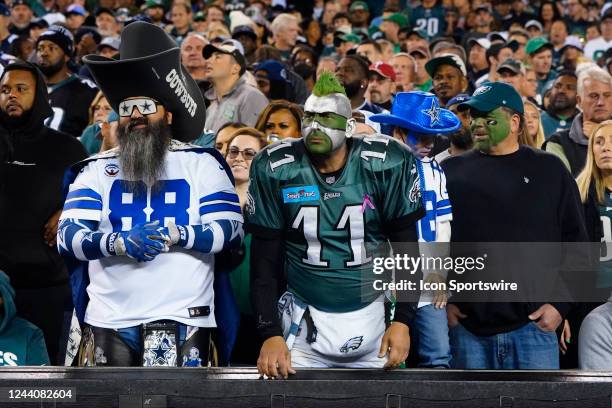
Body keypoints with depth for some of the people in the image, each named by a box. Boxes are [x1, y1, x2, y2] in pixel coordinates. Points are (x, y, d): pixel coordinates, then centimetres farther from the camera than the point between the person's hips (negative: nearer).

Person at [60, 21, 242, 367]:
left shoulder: (202, 164, 10)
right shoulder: (96, 171, 14)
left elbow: (231, 230, -1)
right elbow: (68, 237, 0)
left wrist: (176, 234, -18)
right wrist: (119, 243, -20)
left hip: (183, 318, -2)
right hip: (109, 318, 2)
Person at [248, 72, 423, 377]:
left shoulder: (385, 166, -9)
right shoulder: (276, 170, -8)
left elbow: (406, 247, 0)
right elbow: (264, 260, -3)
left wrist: (402, 321, -6)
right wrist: (270, 334, -12)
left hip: (369, 316, 0)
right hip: (305, 319, 0)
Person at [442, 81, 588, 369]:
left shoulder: (549, 170, 7)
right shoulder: (451, 172, 9)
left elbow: (574, 243, 6)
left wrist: (560, 303, -3)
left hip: (535, 323, -1)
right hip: (468, 327, 1)